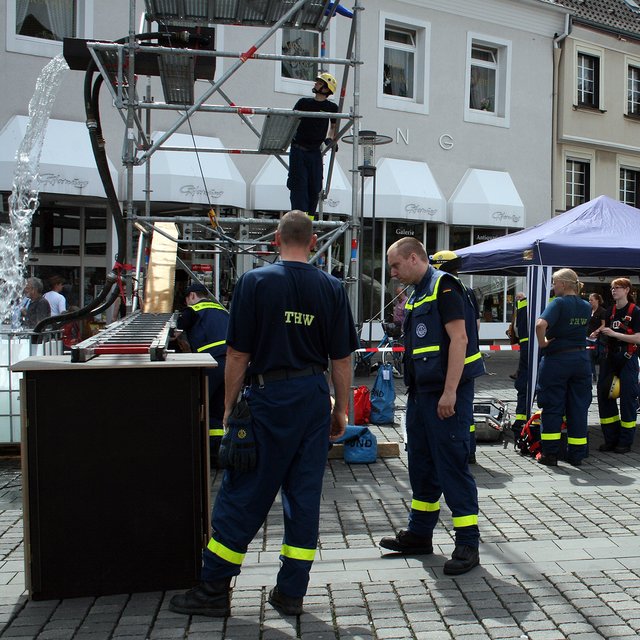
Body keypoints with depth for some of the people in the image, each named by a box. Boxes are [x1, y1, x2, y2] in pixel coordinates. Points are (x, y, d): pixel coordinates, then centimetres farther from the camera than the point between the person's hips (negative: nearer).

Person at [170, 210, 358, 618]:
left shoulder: (255, 282, -6)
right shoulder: (332, 289, 2)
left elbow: (238, 354, -7)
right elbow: (342, 358, 3)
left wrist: (230, 406, 3)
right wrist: (341, 409, 12)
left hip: (269, 399, -3)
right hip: (315, 399, 4)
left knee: (243, 495, 5)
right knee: (305, 494, 10)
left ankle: (214, 590, 15)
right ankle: (291, 592, 19)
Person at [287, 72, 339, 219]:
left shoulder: (332, 107, 5)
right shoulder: (303, 102, 5)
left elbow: (334, 127, 19)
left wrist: (330, 139, 2)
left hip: (315, 152, 1)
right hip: (298, 150, -1)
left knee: (315, 187, 0)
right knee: (299, 185, -8)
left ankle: (310, 218, 14)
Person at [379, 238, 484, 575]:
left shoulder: (443, 286, -11)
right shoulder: (417, 294, 18)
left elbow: (459, 339, -19)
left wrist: (449, 392, -23)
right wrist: (415, 391, 19)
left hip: (445, 392, -10)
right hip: (421, 391, 10)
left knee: (452, 464, -5)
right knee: (421, 462, 15)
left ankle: (468, 543, 6)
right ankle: (419, 534, 27)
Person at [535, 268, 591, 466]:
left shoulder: (558, 303, -13)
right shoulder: (586, 306, 8)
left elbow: (541, 324, -27)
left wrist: (542, 343, -13)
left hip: (557, 360, -5)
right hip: (582, 359, 6)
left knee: (552, 407, 4)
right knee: (578, 407, 10)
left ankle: (549, 454, 9)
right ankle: (576, 455, 16)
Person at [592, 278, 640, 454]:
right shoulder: (612, 311, 12)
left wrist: (614, 333, -19)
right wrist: (600, 333, 4)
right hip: (610, 357, 6)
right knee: (604, 394, 3)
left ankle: (625, 441, 10)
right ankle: (611, 439, 13)